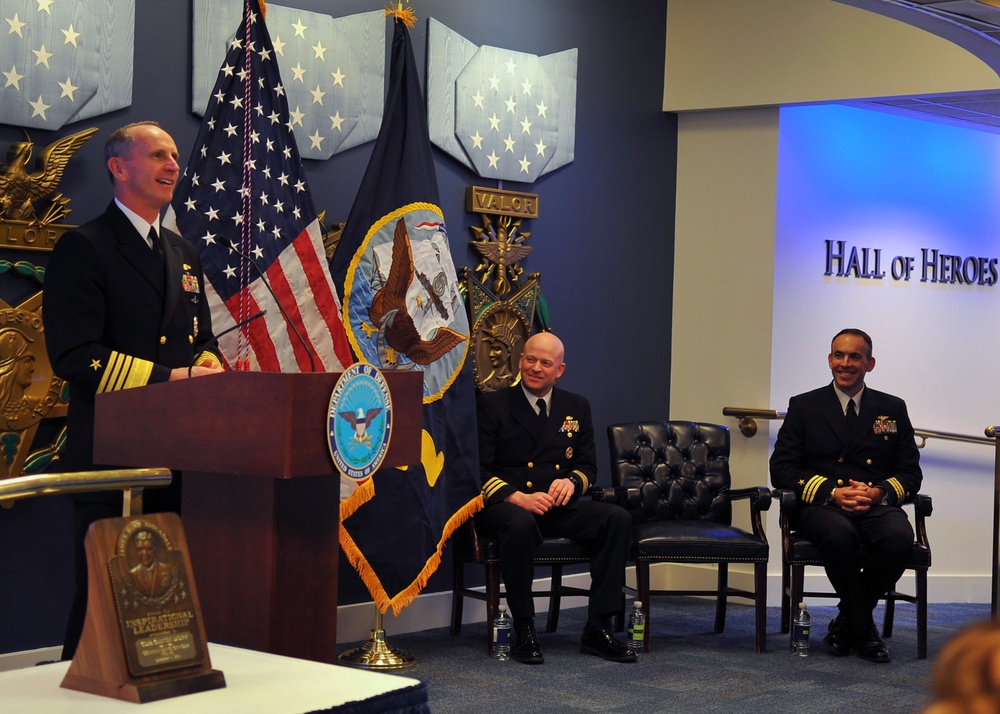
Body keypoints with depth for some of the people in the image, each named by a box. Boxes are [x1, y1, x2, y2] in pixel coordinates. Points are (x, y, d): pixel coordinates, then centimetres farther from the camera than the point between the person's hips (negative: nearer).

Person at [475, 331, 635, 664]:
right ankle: (524, 631, -26)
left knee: (618, 518, -21)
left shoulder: (577, 407, 17)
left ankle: (597, 630, -18)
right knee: (520, 524, -40)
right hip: (506, 506, -4)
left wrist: (571, 481, -8)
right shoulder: (492, 404, 3)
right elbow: (479, 470, -4)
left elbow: (588, 465, 17)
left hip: (559, 508, 5)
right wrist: (518, 498, -20)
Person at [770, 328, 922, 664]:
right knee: (840, 535, -38)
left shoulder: (893, 409, 17)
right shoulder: (804, 406, 12)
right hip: (822, 508, -2)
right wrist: (832, 493, -12)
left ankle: (847, 623, -9)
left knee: (900, 537, -34)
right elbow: (781, 469, 3)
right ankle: (864, 628, -14)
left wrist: (879, 492, -10)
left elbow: (910, 472, 13)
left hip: (877, 507, 2)